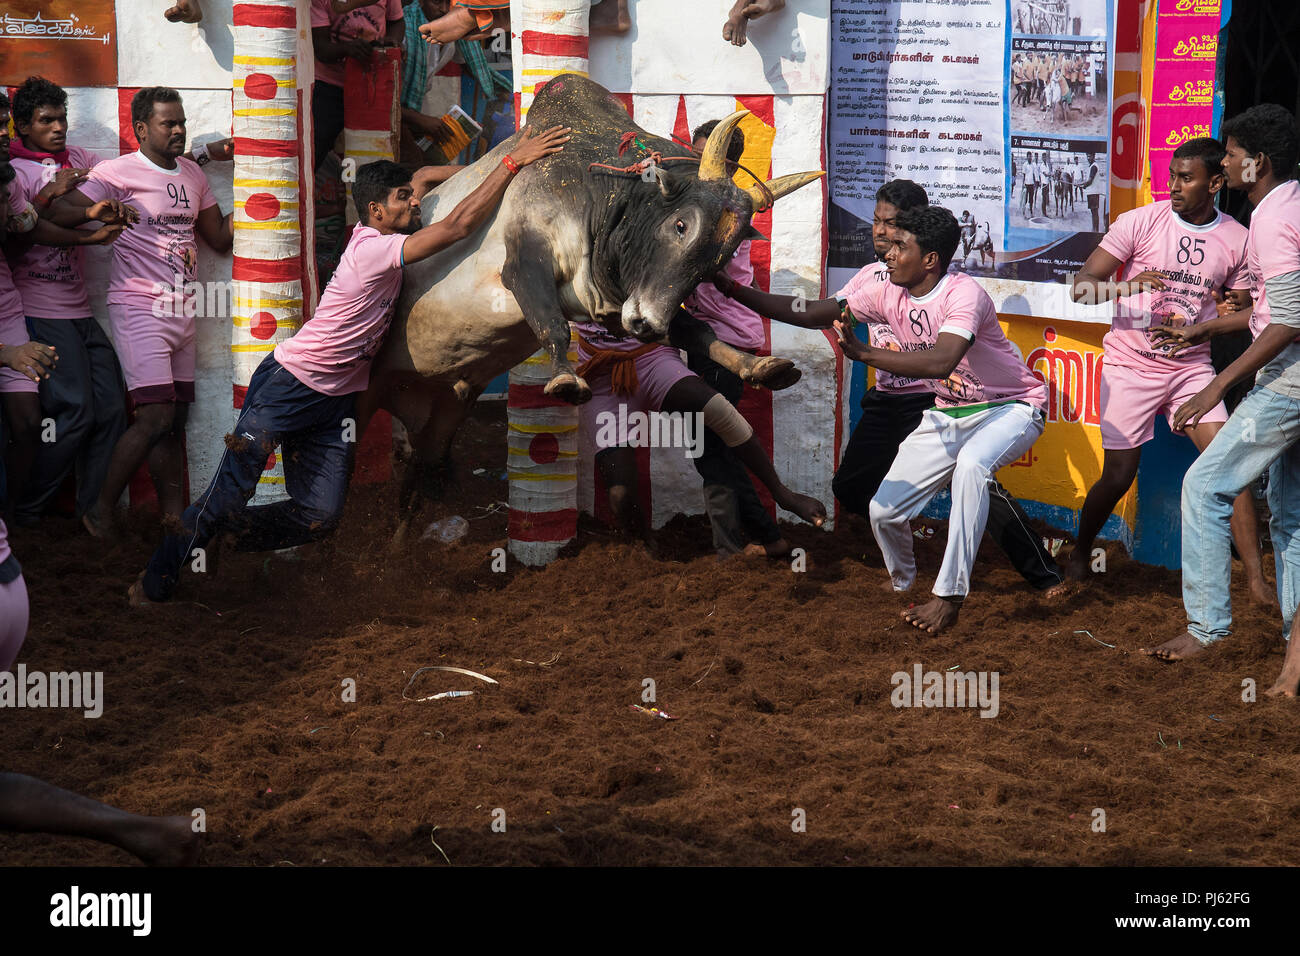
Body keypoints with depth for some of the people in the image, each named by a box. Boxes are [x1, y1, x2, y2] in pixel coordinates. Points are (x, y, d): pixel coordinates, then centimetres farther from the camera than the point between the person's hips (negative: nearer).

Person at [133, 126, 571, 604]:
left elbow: (423, 175, 23)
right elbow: (458, 225, -29)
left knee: (320, 516, 0)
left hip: (335, 401, 9)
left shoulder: (374, 232, 4)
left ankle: (221, 541, 20)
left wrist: (486, 171, 13)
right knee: (228, 496, -6)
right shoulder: (374, 249, -22)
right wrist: (512, 162, -27)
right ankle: (153, 585, 9)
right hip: (288, 384, -9)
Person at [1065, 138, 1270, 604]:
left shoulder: (1237, 240, -1)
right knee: (1118, 475, 0)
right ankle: (1079, 554, 28)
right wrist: (1129, 286, -30)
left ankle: (1256, 581, -7)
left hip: (1191, 367, 2)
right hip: (1131, 366, -2)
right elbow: (1081, 286, -9)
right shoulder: (1141, 222, -8)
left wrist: (1196, 330, -11)